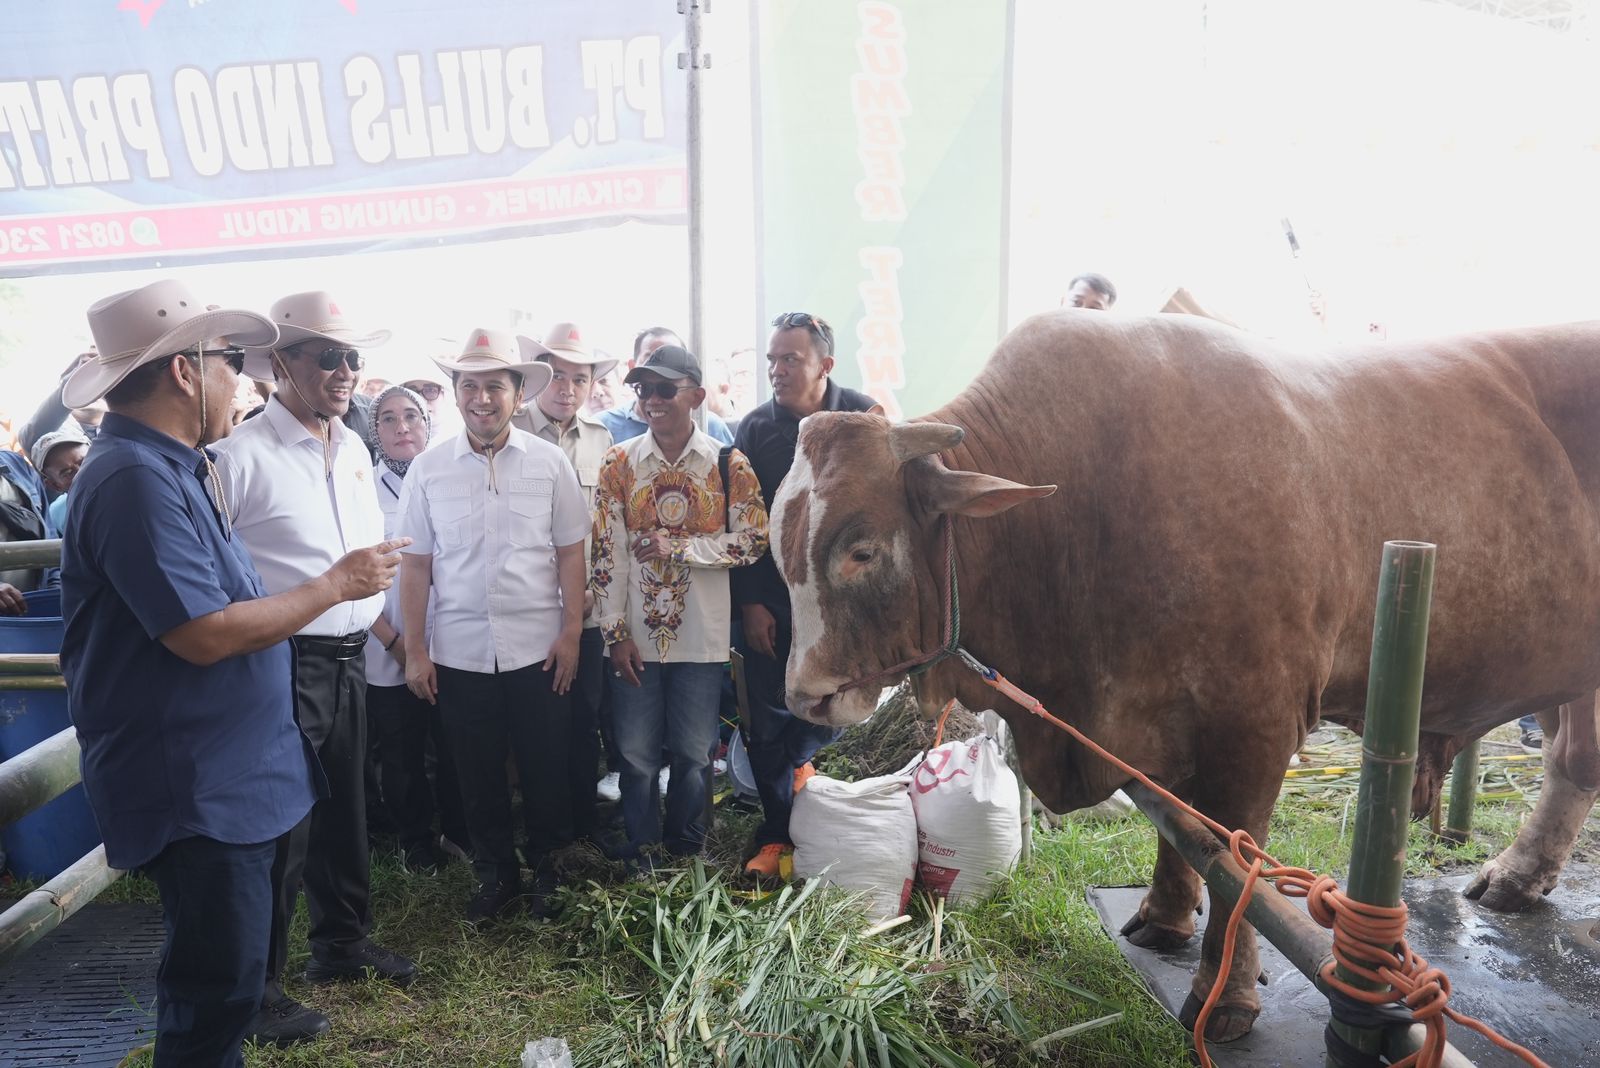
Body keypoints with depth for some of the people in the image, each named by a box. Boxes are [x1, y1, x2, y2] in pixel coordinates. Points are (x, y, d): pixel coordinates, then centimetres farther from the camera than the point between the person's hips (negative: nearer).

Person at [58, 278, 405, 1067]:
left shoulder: (170, 467, 11)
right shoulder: (137, 479, -22)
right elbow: (204, 635, -25)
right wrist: (336, 584, -16)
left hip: (225, 772, 10)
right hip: (193, 786, -10)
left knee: (225, 973, 22)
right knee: (215, 989, 3)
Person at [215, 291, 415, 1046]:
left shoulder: (353, 448, 9)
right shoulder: (240, 455, -15)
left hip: (349, 663, 7)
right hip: (283, 667, -7)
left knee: (345, 811, 19)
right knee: (281, 829, 2)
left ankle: (342, 942, 38)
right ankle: (255, 985, 21)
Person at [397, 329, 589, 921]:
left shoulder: (549, 462, -2)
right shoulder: (428, 468, 0)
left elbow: (570, 552, 1)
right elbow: (416, 563, 2)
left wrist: (572, 633, -3)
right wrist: (414, 649, 1)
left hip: (539, 649, -1)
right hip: (460, 651, 1)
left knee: (546, 771, 10)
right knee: (478, 777, 13)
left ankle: (546, 872, 32)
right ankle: (496, 876, 32)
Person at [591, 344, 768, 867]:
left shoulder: (729, 464, -3)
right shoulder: (619, 462, 0)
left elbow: (753, 540, -5)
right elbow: (607, 550, -1)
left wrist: (676, 546, -14)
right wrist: (616, 631, -5)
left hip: (701, 635, -1)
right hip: (636, 635, 1)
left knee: (694, 751, 11)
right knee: (636, 754, 10)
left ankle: (683, 852, 31)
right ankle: (639, 853, 30)